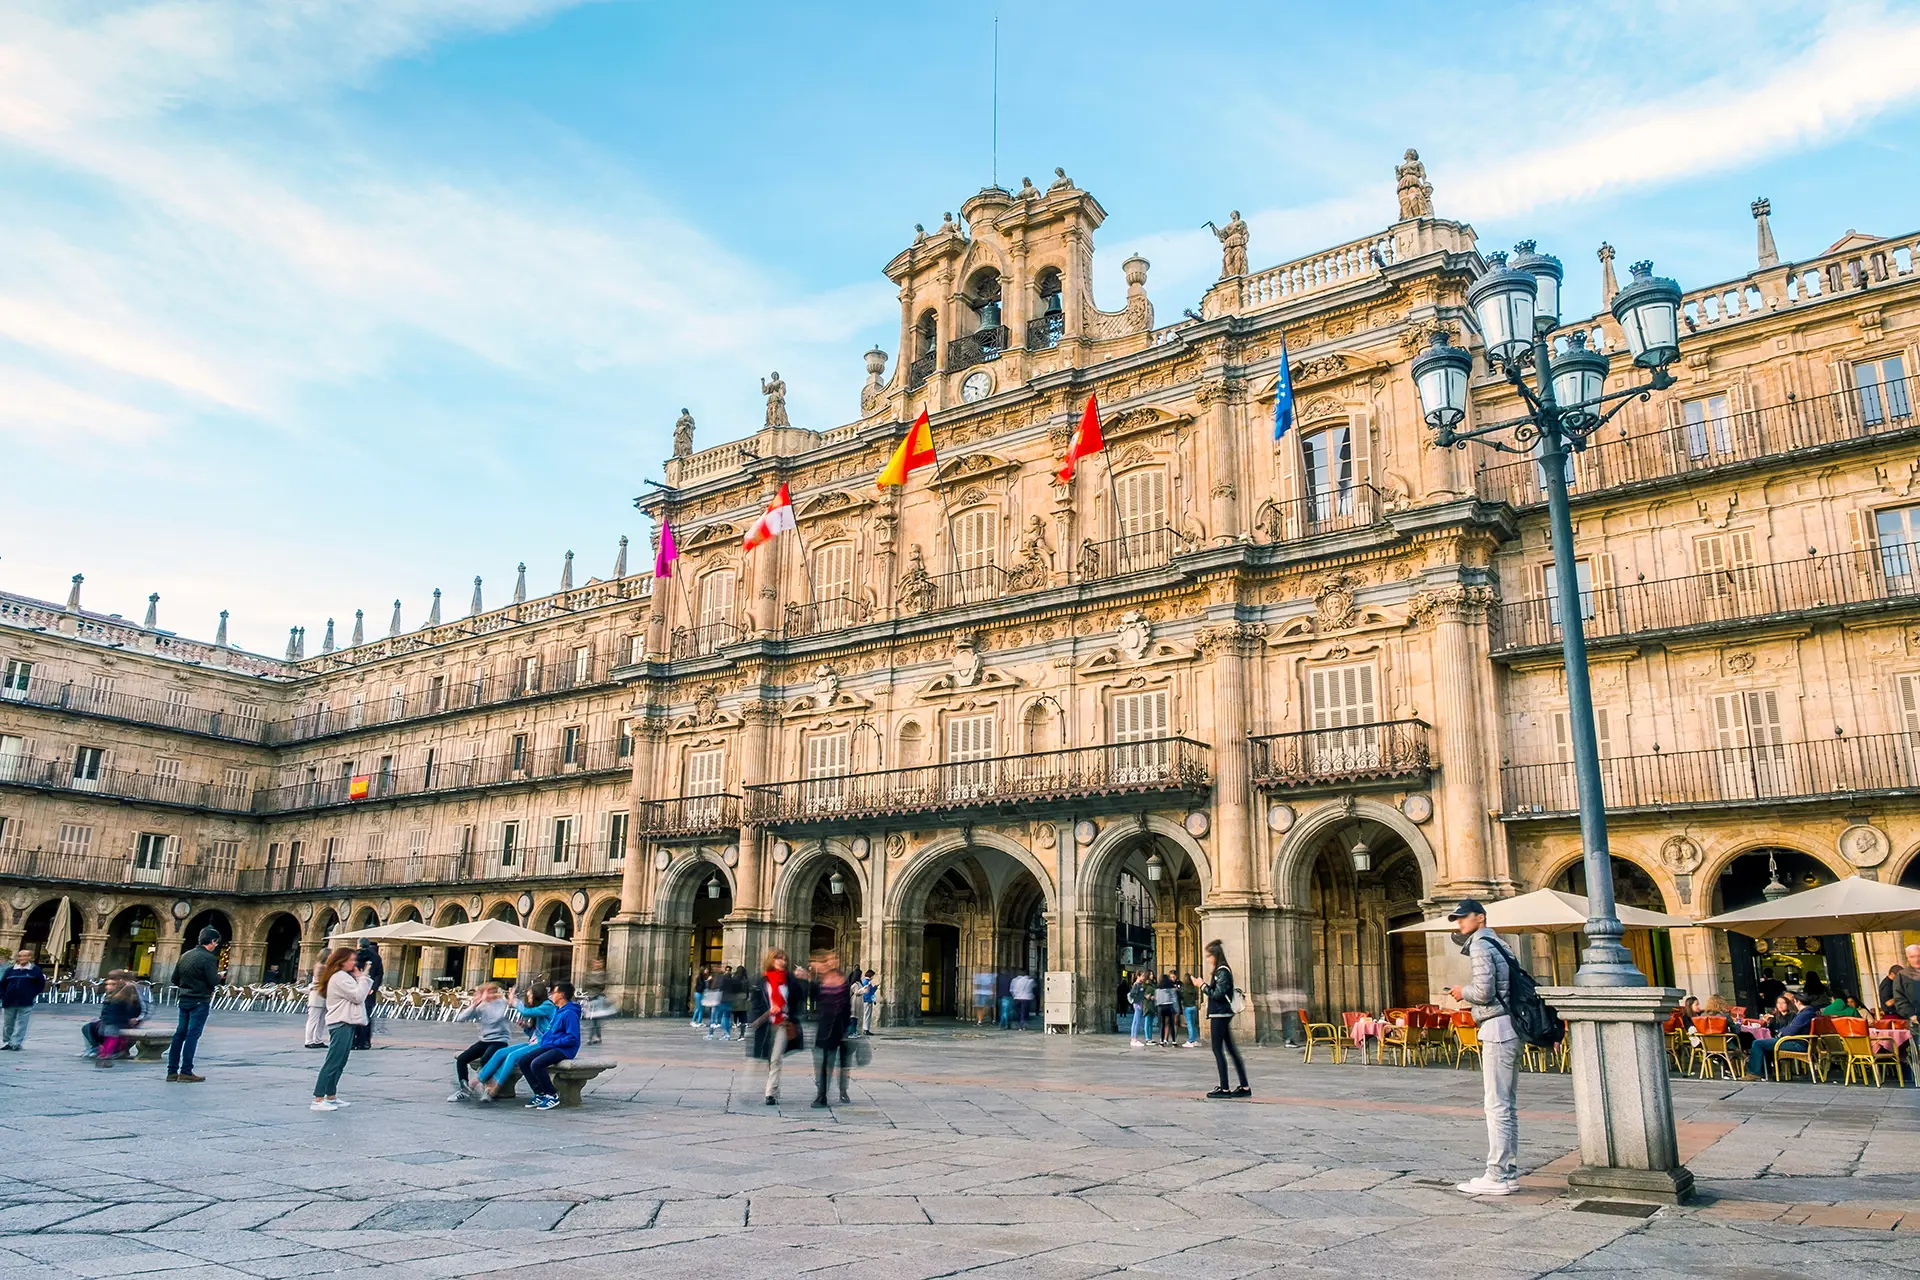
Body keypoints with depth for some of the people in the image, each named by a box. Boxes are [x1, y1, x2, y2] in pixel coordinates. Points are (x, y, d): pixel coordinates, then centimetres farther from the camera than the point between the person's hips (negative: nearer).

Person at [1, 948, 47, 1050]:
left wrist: (32, 995, -5)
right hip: (9, 1003, 3)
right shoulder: (10, 970, 6)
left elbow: (41, 984, 2)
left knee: (21, 1024, -5)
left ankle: (16, 1044, -2)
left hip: (25, 1004, -3)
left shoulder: (35, 970, -1)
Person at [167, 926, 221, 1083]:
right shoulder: (208, 958, -14)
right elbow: (213, 981, -17)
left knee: (180, 1033, 10)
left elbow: (175, 979, 14)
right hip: (200, 1001, -8)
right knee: (192, 1035, -4)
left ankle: (172, 1072, 12)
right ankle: (186, 1072, -3)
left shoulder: (186, 956, 10)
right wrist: (219, 976, 3)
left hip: (184, 1000, 8)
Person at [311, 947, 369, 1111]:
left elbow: (358, 996, 18)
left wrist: (361, 978, 7)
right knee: (333, 1062, -10)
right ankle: (318, 1100, -9)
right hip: (341, 1024, -11)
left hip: (345, 1023, 11)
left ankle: (331, 1097, 19)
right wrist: (361, 978, -7)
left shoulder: (344, 976, 19)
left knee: (339, 1063, 14)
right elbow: (358, 996, -18)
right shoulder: (340, 977, -14)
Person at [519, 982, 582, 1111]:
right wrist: (543, 1041, 12)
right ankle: (540, 1094, 3)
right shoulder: (556, 1010, 14)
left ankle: (553, 1096, -13)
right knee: (523, 1061, 0)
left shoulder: (569, 1013, -17)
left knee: (536, 1064, -28)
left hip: (563, 1049, -10)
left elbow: (572, 1038, -22)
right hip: (549, 1046, 10)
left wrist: (553, 1042, -17)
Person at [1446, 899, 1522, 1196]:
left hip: (1497, 1029, -10)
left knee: (1496, 1105, -7)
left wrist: (1462, 992, -1)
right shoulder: (1499, 943, 19)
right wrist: (1468, 995, 16)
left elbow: (1483, 991, -19)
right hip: (1512, 1029, 10)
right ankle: (1510, 1173, 17)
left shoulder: (1480, 945, -10)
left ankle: (1497, 1177, -5)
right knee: (1508, 1105, 12)